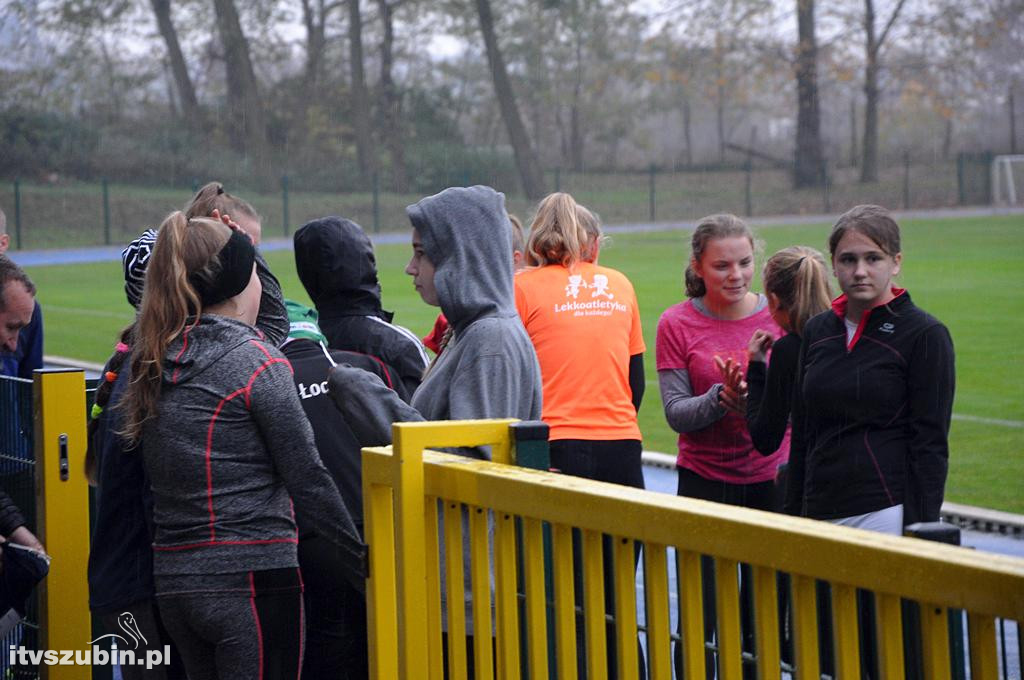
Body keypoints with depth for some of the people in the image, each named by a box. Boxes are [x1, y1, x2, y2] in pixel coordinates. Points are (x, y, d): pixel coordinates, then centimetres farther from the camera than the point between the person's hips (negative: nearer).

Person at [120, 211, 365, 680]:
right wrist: (360, 558, -1)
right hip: (251, 577, -7)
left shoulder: (152, 364, 9)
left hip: (173, 580, 7)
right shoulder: (257, 363, -10)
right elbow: (308, 481, -9)